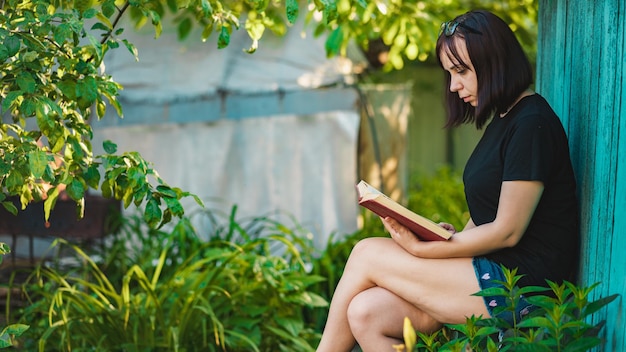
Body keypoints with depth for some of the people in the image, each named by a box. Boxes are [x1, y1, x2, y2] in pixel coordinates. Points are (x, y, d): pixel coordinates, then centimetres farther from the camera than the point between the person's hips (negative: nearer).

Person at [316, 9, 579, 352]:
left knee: (367, 253, -8)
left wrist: (420, 249, -14)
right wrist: (454, 237, -1)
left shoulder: (532, 124, -13)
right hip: (494, 271, 9)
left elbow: (508, 231, -16)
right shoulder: (503, 120, 17)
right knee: (365, 313, -7)